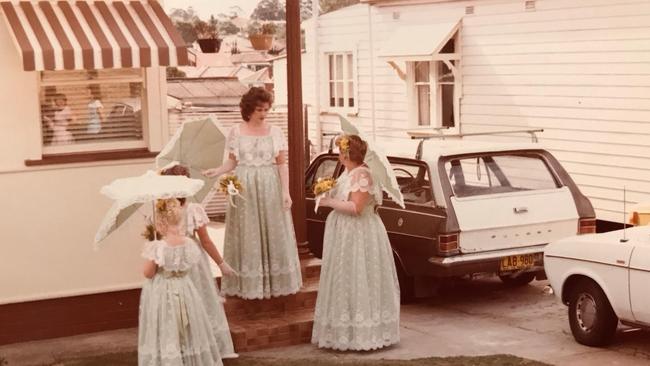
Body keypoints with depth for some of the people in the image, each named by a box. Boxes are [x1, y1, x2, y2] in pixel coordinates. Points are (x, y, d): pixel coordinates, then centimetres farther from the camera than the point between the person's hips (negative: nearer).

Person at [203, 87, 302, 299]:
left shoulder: (275, 132, 1)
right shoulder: (236, 132, 1)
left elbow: (282, 164, 1)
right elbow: (232, 162, 4)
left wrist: (286, 191, -7)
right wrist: (218, 171, -15)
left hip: (270, 188, 0)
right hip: (245, 188, 0)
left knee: (272, 232, 4)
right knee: (248, 234, 2)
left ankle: (275, 281, 13)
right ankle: (249, 283, 8)